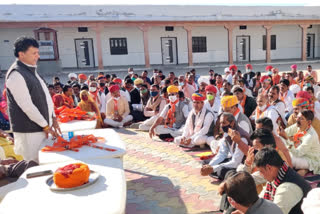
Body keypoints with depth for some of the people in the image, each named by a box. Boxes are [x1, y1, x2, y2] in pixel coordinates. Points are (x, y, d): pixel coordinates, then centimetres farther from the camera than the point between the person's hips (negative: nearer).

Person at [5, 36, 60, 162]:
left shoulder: (31, 71, 15)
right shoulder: (16, 74, -15)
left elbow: (45, 97, 18)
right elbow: (26, 106, -19)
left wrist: (53, 118, 13)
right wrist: (46, 126, -13)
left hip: (41, 128, 9)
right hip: (29, 131, -9)